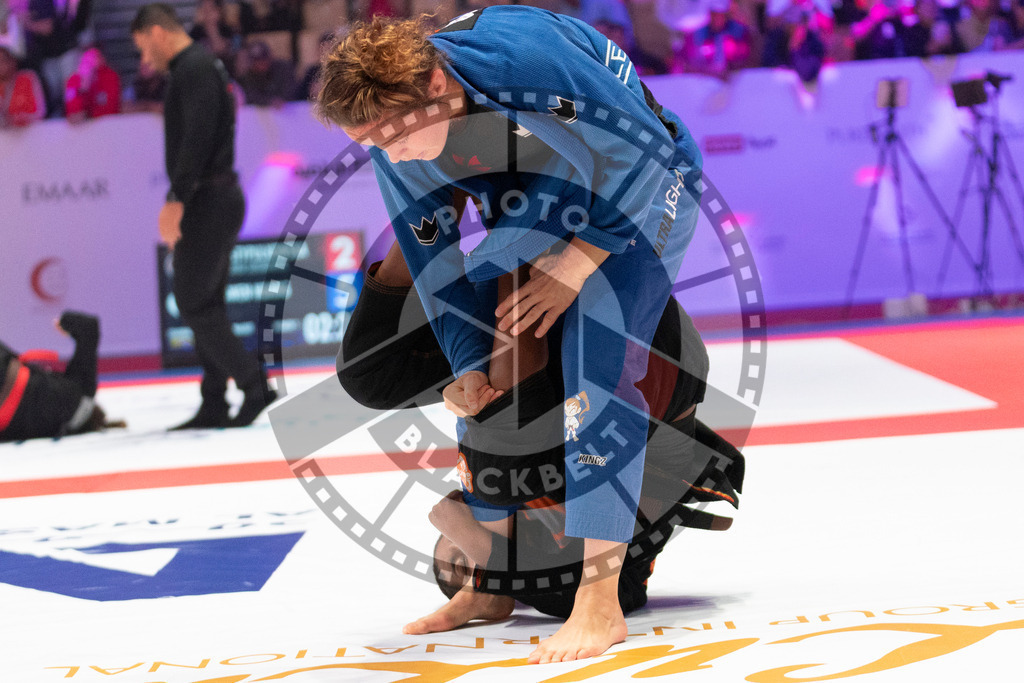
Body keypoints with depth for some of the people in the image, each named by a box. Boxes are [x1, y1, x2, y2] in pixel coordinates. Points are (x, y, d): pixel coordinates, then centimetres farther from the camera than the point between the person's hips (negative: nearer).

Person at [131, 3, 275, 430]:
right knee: (206, 304, 10)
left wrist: (176, 200, -24)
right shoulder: (205, 68, 20)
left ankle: (253, 384, -9)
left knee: (193, 303, -8)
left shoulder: (193, 70, -12)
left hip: (207, 201, -10)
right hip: (220, 198, 10)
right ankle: (214, 406, 12)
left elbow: (196, 138, -23)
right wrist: (181, 202, 22)